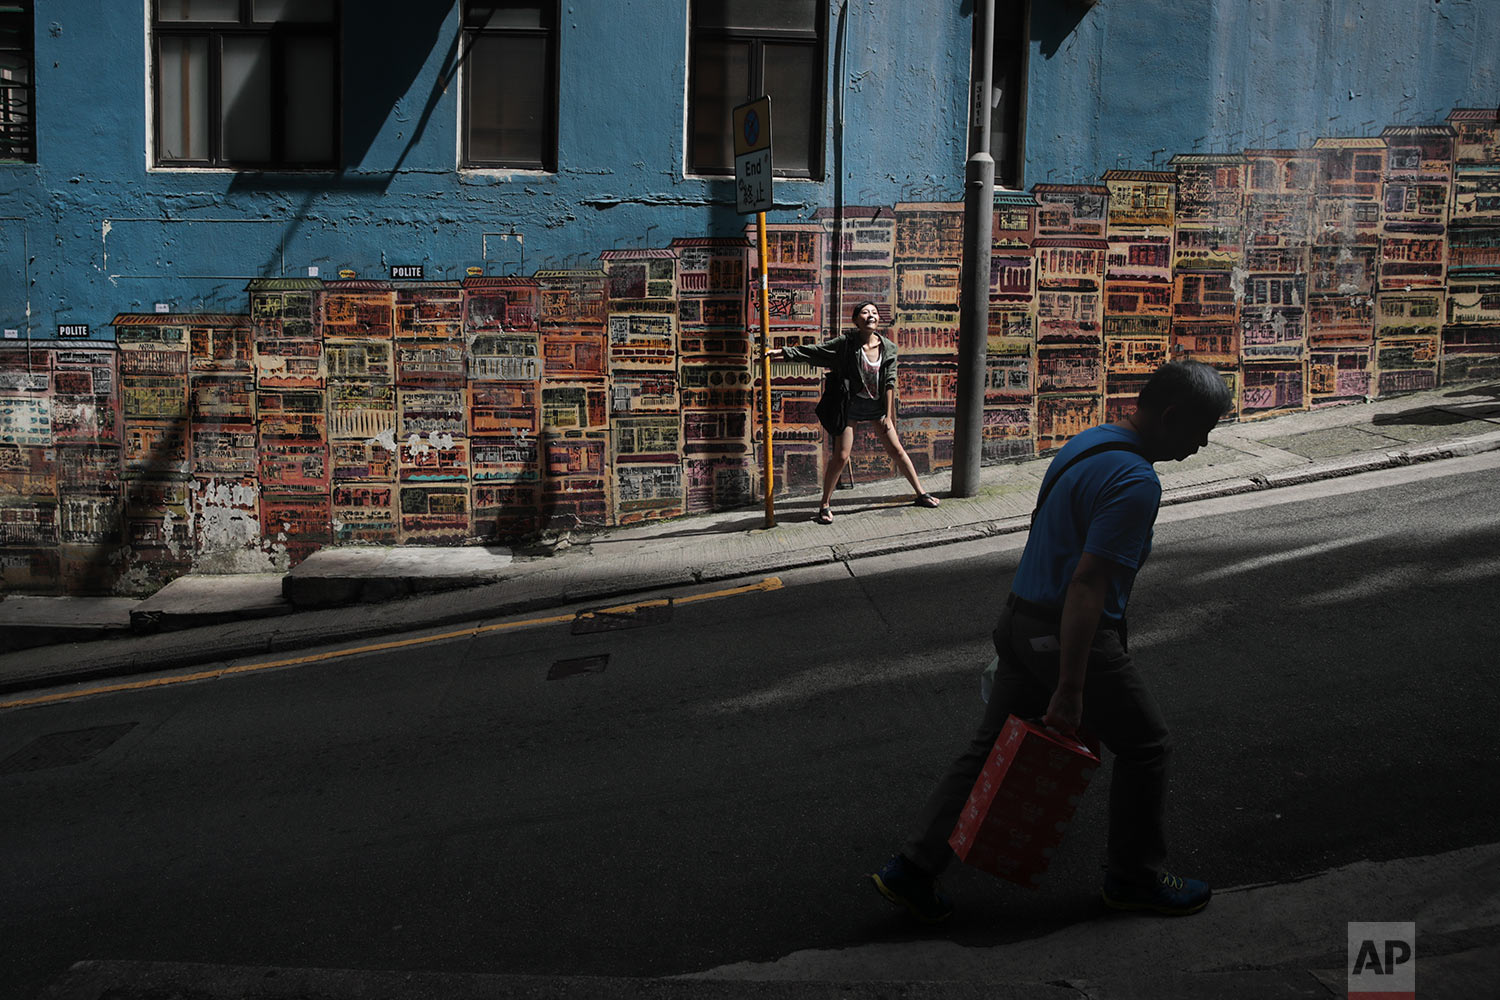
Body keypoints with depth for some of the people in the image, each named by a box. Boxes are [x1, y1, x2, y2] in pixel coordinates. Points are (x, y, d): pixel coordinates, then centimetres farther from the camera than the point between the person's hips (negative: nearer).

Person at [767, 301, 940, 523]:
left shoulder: (888, 348, -5)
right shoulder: (846, 343, -13)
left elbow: (889, 382, -3)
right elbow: (813, 351, -12)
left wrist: (888, 415, -5)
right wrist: (782, 353, -19)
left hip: (877, 406, 3)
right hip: (851, 405, -3)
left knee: (896, 450, 8)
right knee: (840, 456, -6)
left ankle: (921, 494, 22)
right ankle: (824, 505, 6)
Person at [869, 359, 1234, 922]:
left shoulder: (1087, 443, 11)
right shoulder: (1136, 483, -20)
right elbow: (1087, 584, -26)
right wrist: (1070, 689, -25)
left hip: (1019, 621, 9)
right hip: (1074, 637, -9)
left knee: (992, 750, 13)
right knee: (1143, 745, 11)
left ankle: (913, 869, 13)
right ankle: (1135, 878, 26)